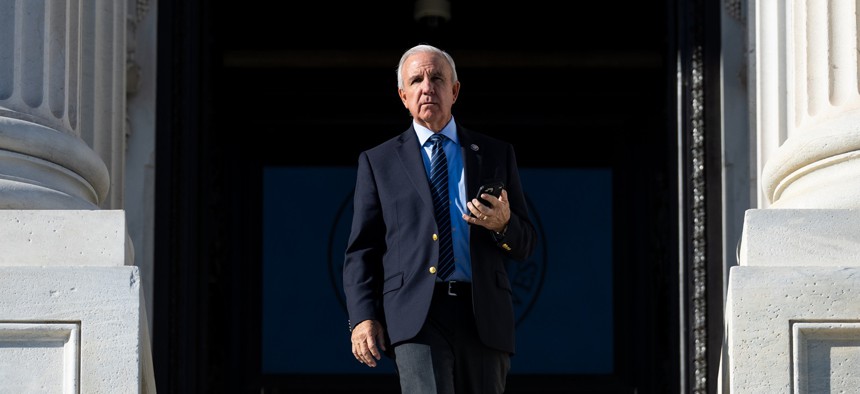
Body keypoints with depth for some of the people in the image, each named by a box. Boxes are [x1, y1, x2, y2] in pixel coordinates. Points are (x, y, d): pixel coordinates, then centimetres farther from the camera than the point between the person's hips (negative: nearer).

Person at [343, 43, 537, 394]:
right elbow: (361, 250, 10)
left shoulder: (497, 154, 17)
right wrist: (363, 317, -4)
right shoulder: (378, 162, 14)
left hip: (484, 316, 2)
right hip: (416, 316, -2)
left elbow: (525, 246, 15)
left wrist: (503, 225, -8)